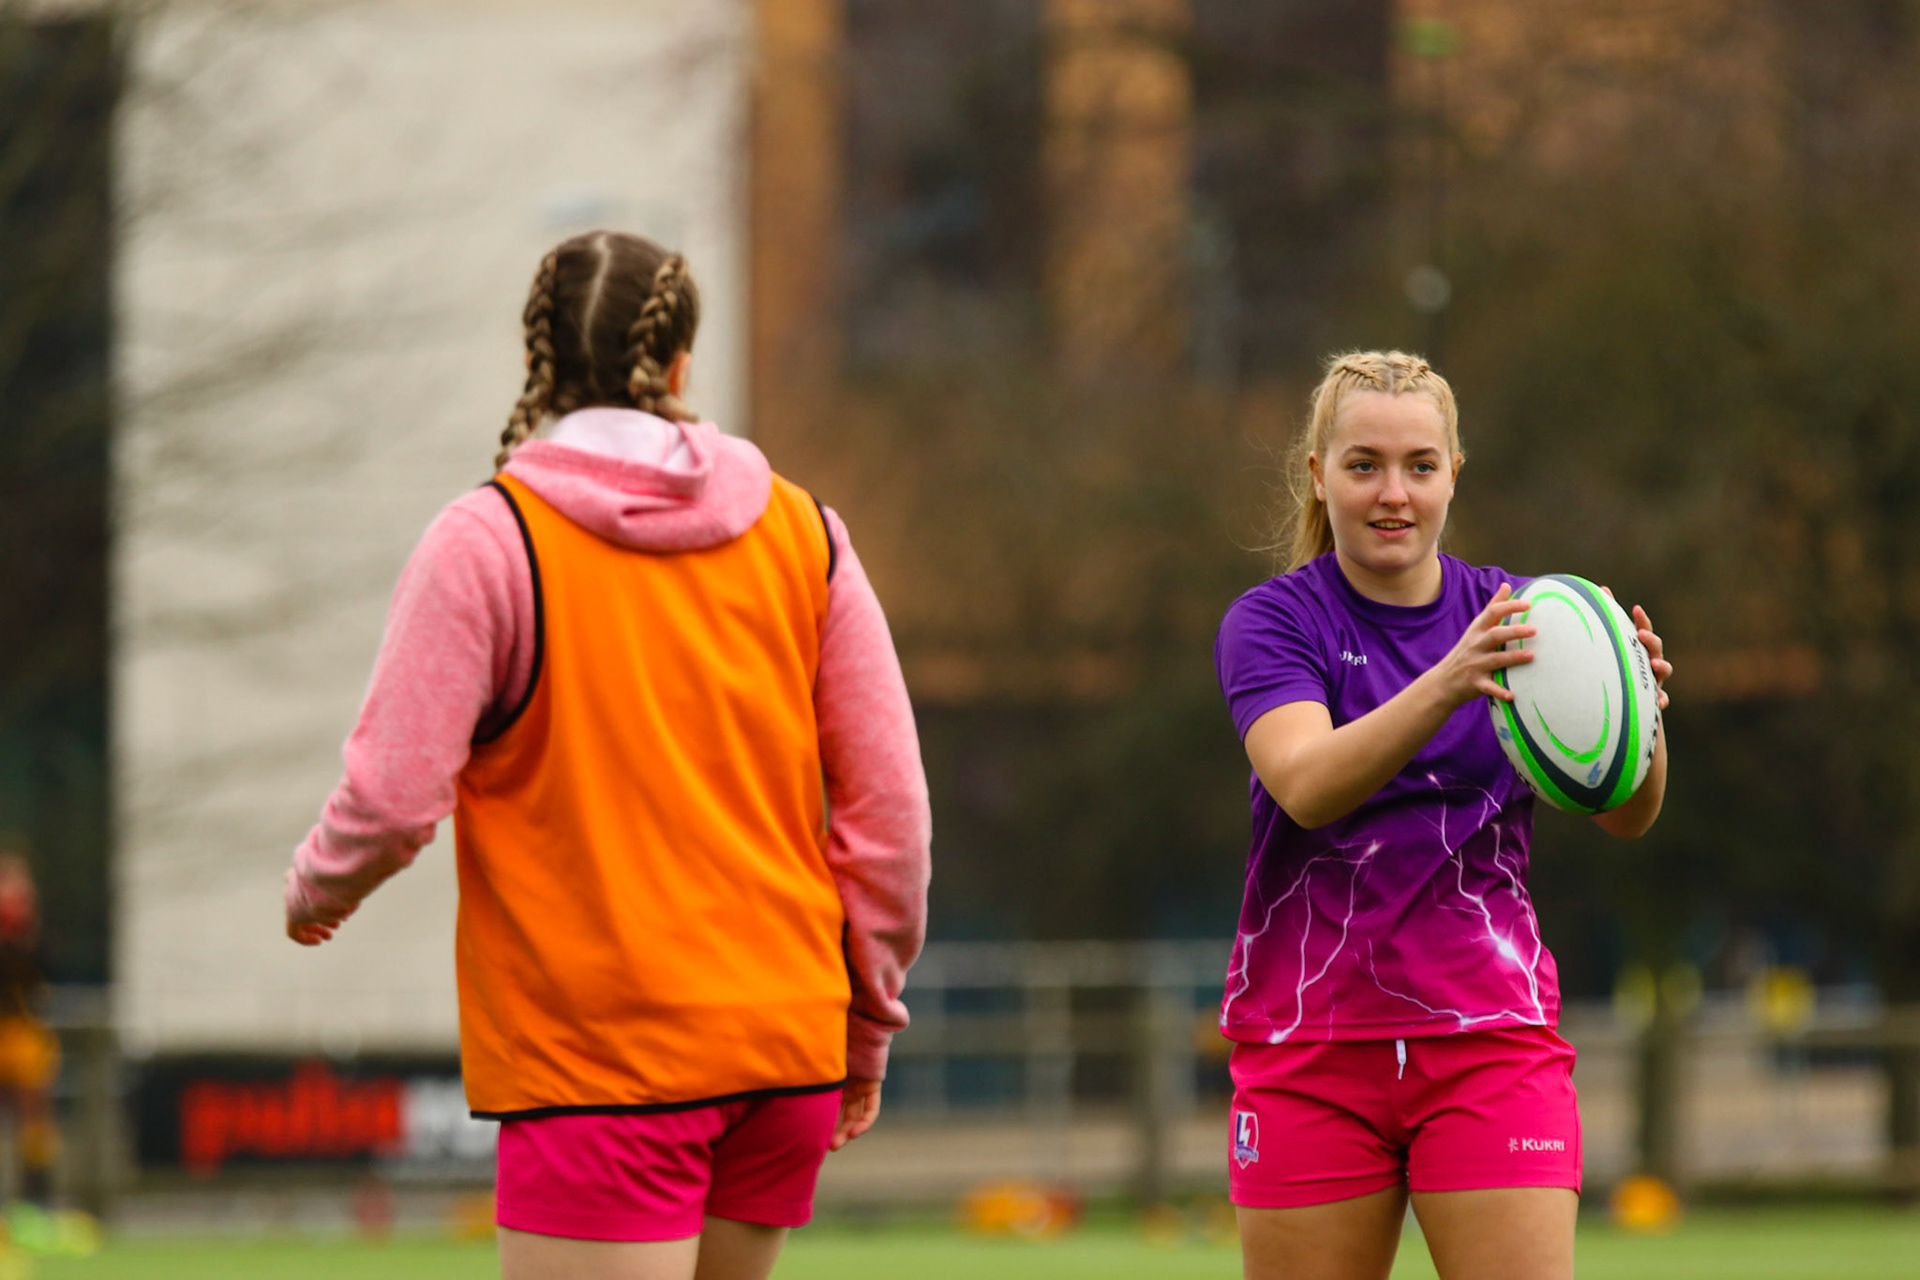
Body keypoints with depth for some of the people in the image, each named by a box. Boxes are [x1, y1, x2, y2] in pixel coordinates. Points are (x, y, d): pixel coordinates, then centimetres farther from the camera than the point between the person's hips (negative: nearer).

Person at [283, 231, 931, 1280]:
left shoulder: (485, 543, -6)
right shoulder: (801, 535, 8)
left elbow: (393, 800, -11)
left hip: (599, 1060, -5)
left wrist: (315, 891, 11)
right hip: (786, 1044, 5)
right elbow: (889, 802, 8)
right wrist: (868, 1023, 18)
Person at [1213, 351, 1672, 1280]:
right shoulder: (1271, 621, -1)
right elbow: (1305, 784, -21)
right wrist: (1445, 685, -38)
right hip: (1309, 1049, -1)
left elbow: (1625, 814, -5)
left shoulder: (1513, 618, 6)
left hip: (1490, 1043, 1)